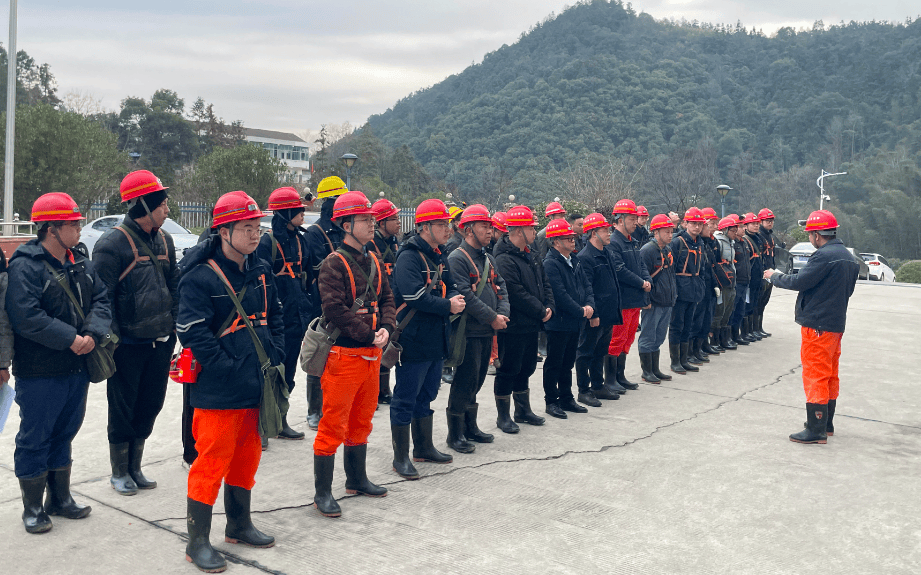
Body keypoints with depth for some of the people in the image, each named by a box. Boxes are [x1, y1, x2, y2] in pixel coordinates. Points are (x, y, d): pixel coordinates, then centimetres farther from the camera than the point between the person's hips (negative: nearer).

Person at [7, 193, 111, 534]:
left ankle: (60, 498, 32)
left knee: (64, 434, 18)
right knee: (34, 439, 4)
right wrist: (70, 339, -23)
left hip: (77, 367, 7)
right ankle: (33, 508, 18)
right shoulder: (25, 267, -15)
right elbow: (26, 317, -24)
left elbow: (101, 301, 4)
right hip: (39, 374, -7)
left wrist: (93, 334, -14)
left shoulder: (81, 265, 9)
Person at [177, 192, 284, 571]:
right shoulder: (200, 276, -14)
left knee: (247, 456, 18)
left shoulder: (260, 270, 9)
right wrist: (230, 369, -19)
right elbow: (193, 332, -18)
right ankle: (197, 542, 12)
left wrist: (275, 359, 6)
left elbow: (275, 317, 17)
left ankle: (239, 525, 35)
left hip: (257, 386, 7)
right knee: (212, 461, -1)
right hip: (218, 391, -7)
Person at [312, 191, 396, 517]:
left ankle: (357, 479, 35)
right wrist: (369, 335, -16)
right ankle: (322, 493, 8)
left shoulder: (373, 262, 12)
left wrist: (386, 328, -5)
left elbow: (387, 299, 14)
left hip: (372, 354, 8)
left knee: (361, 422, 19)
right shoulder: (334, 264, -13)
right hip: (344, 354, -8)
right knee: (333, 425, -2)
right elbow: (335, 310, -21)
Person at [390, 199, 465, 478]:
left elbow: (449, 287, 15)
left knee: (426, 396, 20)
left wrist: (455, 297, -8)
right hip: (414, 341, -9)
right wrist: (448, 306, -19)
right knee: (405, 400, 1)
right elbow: (415, 297, -26)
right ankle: (400, 457, 11)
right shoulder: (409, 256, -16)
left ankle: (424, 447, 33)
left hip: (436, 340, 9)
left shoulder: (438, 256, 14)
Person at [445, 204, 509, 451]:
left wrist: (502, 314, -5)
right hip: (469, 331, -8)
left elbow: (501, 289, 13)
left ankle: (470, 428, 27)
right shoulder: (457, 259, -13)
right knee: (465, 382, -4)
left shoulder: (488, 259, 15)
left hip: (487, 331, 8)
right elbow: (465, 296, -21)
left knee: (476, 381, 16)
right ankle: (455, 434, 6)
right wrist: (492, 318, -17)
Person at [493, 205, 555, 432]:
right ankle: (503, 416, 13)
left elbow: (544, 283, 16)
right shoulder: (504, 260, -18)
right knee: (508, 370, 2)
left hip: (531, 324, 9)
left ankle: (523, 410, 32)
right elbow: (517, 293, -23)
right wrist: (540, 311, -16)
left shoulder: (530, 256, 13)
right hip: (513, 326, -9)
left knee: (525, 368, 18)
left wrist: (548, 307, 0)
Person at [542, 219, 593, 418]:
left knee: (568, 362, 16)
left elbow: (586, 285, 12)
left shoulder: (574, 261, 11)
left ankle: (566, 398, 26)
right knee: (554, 364, 2)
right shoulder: (550, 263, -16)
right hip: (558, 322, -8)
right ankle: (551, 401, 11)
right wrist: (581, 311, -15)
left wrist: (589, 305, -6)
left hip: (574, 322, 8)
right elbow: (560, 295, -21)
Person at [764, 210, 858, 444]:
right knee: (830, 375, 16)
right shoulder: (847, 256, 12)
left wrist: (774, 276, -4)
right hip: (836, 323, 10)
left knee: (815, 375, -5)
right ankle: (826, 424, 26)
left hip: (818, 325, -10)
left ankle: (816, 430, -3)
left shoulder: (824, 256, -19)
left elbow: (799, 282, -20)